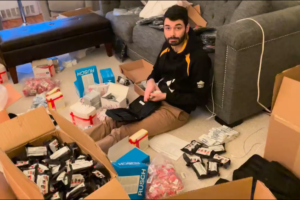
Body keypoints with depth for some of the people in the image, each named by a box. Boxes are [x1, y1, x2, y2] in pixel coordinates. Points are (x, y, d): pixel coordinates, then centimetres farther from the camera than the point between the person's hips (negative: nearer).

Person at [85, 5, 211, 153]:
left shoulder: (198, 57, -20)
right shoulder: (167, 46, 2)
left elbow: (200, 98, -16)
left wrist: (165, 96, -18)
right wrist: (151, 81, -6)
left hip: (177, 109, -6)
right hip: (157, 97, 7)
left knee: (123, 132, -24)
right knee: (113, 120, -11)